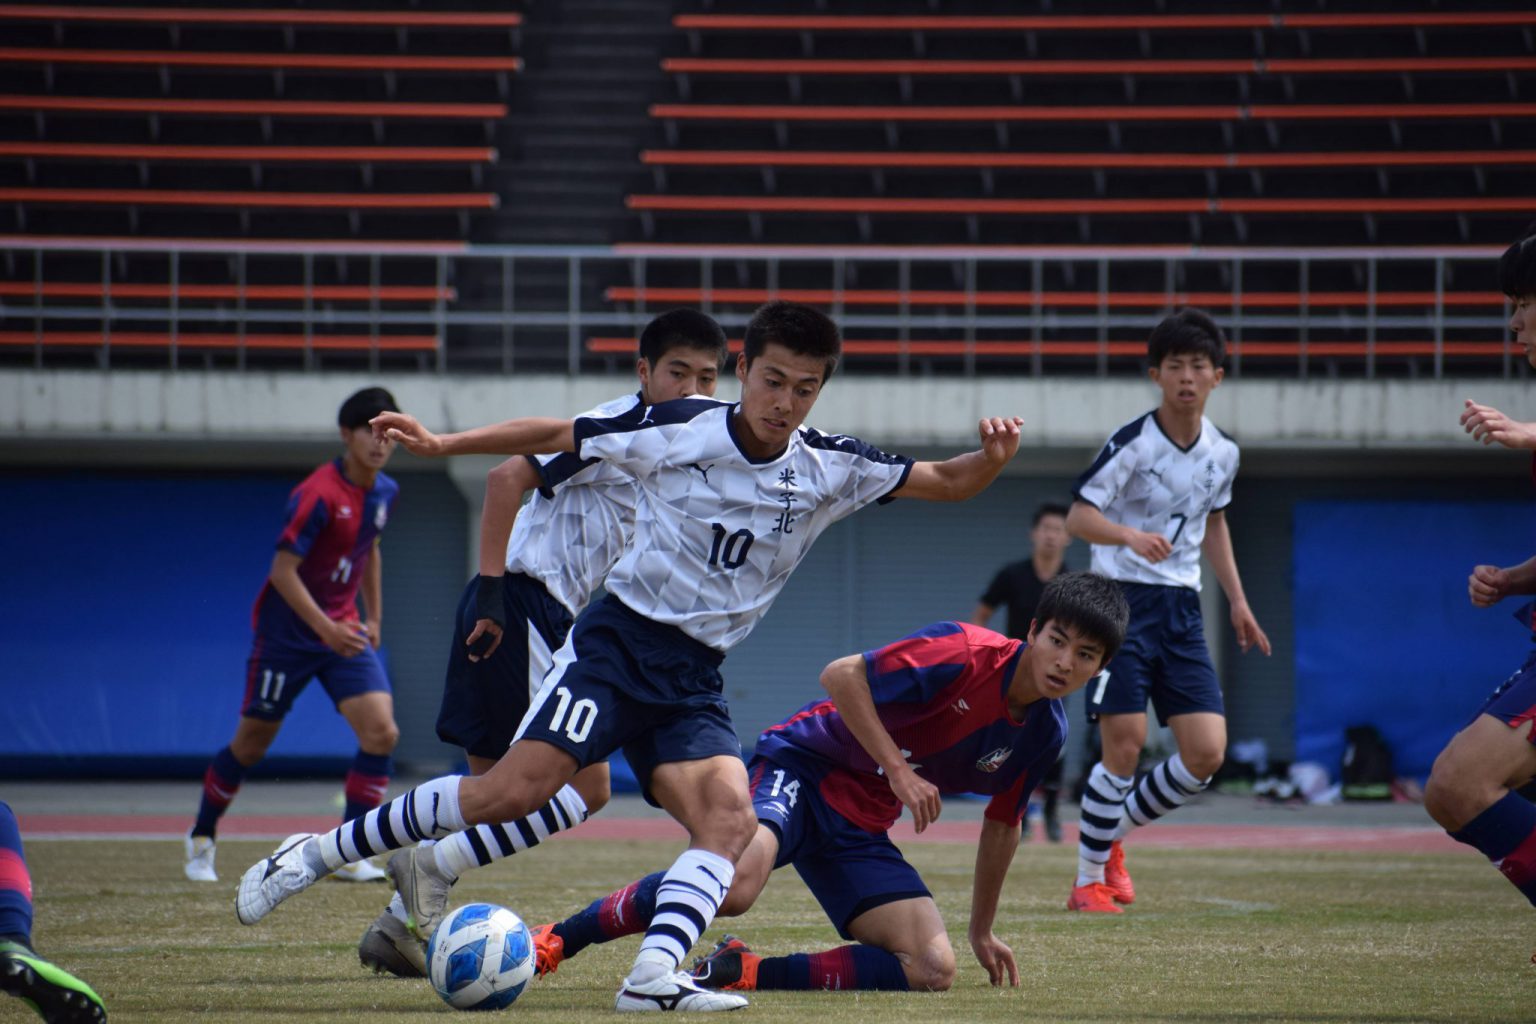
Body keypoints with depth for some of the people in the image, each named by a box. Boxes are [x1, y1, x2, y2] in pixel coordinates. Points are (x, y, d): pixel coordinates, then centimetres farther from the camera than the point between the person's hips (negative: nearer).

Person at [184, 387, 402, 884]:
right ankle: (202, 837, 28)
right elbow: (282, 570, -23)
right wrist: (327, 629, -28)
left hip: (343, 631, 6)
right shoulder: (318, 495, -21)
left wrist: (373, 618, 18)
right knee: (252, 742, 5)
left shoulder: (384, 492, 3)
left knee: (381, 732, -13)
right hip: (287, 632, -6)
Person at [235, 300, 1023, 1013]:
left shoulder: (832, 470, 3)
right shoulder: (679, 430, -6)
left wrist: (990, 458, -17)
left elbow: (945, 483, 5)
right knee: (516, 789, -19)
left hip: (693, 681, 4)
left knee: (731, 818, -22)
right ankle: (319, 853, -6)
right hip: (618, 638, -4)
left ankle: (653, 976, -33)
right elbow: (559, 437, 2)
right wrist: (440, 445, -5)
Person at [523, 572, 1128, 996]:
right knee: (735, 882, -38)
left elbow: (1001, 827, 21)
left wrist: (983, 930, 26)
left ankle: (739, 971, -9)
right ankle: (555, 940, -19)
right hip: (802, 766, -7)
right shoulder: (963, 654, -17)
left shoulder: (1044, 733, 4)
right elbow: (842, 676, -19)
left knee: (933, 971, -13)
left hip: (861, 828, 7)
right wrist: (897, 769, -21)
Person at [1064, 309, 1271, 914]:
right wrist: (1132, 536, -35)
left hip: (1181, 612, 6)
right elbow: (1078, 516, -16)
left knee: (1207, 754, -3)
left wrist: (1237, 601, 22)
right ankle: (1089, 880, 2)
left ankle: (1113, 834, 19)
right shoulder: (1132, 444, -12)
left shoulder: (1222, 453, 6)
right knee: (1125, 746, -13)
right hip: (1121, 600, -6)